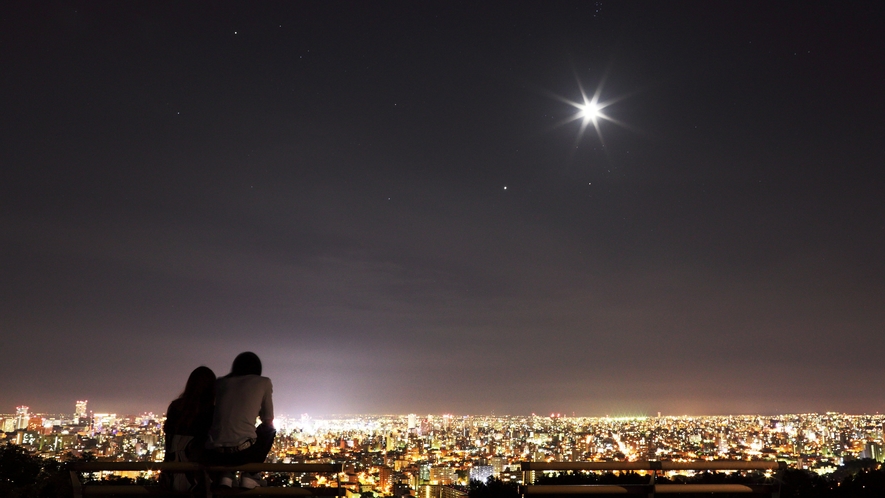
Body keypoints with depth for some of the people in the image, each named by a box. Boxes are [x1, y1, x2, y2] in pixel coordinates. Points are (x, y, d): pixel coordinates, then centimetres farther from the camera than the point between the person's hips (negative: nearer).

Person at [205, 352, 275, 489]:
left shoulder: (220, 382, 16)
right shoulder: (263, 382, 10)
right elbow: (268, 420, 14)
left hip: (214, 455, 4)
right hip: (244, 452, -4)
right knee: (269, 430, 28)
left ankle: (225, 476, 16)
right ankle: (249, 477, 14)